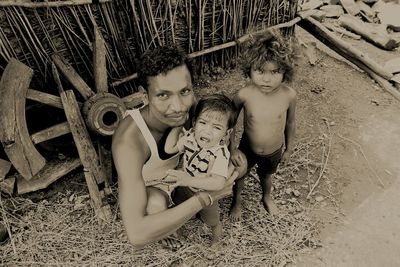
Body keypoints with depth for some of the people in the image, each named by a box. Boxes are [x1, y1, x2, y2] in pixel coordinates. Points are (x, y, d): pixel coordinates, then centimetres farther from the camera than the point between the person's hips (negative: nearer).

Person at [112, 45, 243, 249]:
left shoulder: (188, 105, -27)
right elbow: (136, 234, -50)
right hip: (144, 185, -4)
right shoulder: (128, 142, -44)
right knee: (157, 205, -37)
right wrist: (205, 197, -46)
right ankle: (162, 233, 3)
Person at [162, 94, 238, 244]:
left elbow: (218, 183, -50)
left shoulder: (220, 153, -39)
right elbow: (169, 149, -11)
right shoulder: (190, 136, -22)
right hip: (186, 188, 4)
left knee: (213, 221, 25)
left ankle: (217, 238, 59)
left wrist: (187, 180, -61)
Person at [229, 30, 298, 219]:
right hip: (247, 149, -1)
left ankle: (267, 197, 65)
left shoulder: (289, 95, -24)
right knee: (239, 174, 24)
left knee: (266, 175, 30)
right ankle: (237, 200, 59)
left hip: (274, 152, 1)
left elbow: (290, 123, -6)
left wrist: (288, 149, 6)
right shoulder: (244, 94, -29)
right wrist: (232, 149, -16)